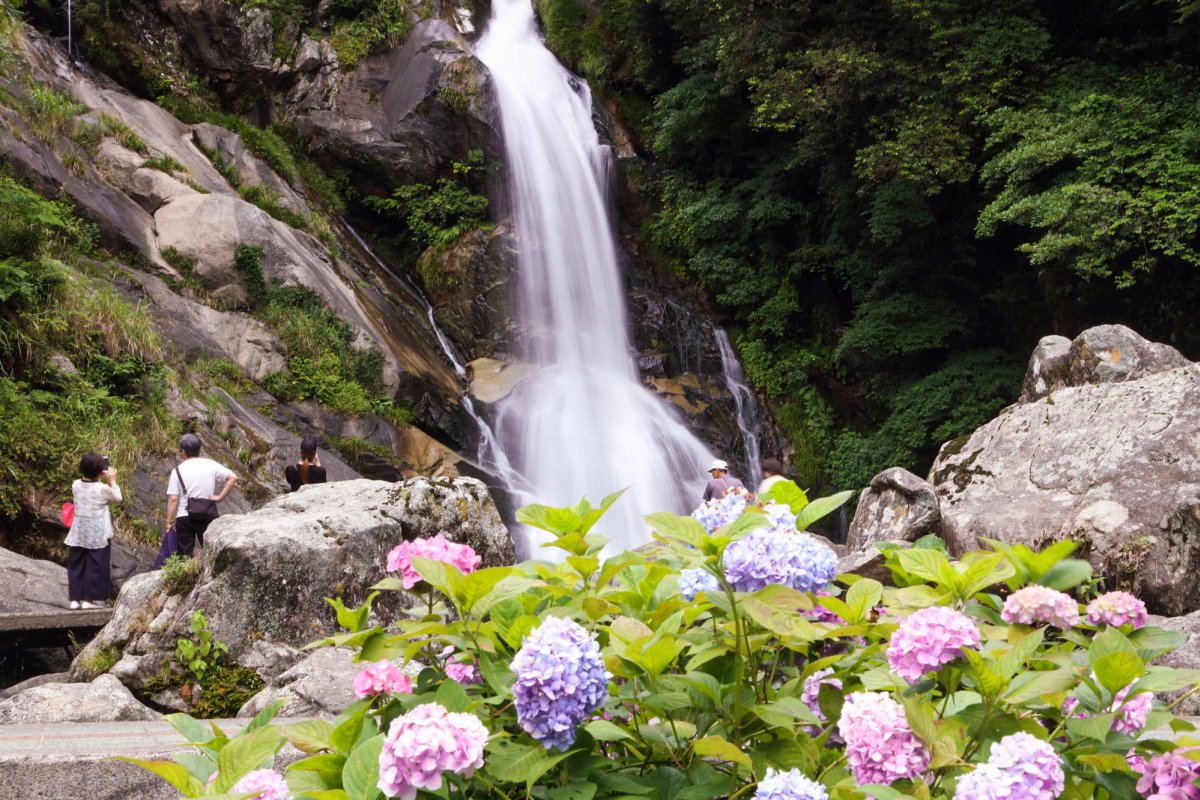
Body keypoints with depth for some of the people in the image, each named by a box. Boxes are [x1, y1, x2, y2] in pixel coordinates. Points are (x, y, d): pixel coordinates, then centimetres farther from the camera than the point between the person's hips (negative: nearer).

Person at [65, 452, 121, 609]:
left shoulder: (76, 486, -1)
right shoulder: (103, 488, -14)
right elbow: (117, 498, 3)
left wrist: (101, 479, 14)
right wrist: (112, 481, 11)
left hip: (78, 534, 4)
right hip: (98, 536, -4)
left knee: (76, 565, 10)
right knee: (96, 567, 3)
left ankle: (75, 599, 10)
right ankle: (91, 599, 2)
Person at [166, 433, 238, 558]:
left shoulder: (178, 471, -3)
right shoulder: (211, 465, 1)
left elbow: (173, 499, -7)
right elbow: (233, 477, -7)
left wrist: (169, 521, -2)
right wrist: (220, 497, -4)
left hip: (184, 518, -1)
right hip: (207, 517, 1)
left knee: (185, 556, 5)